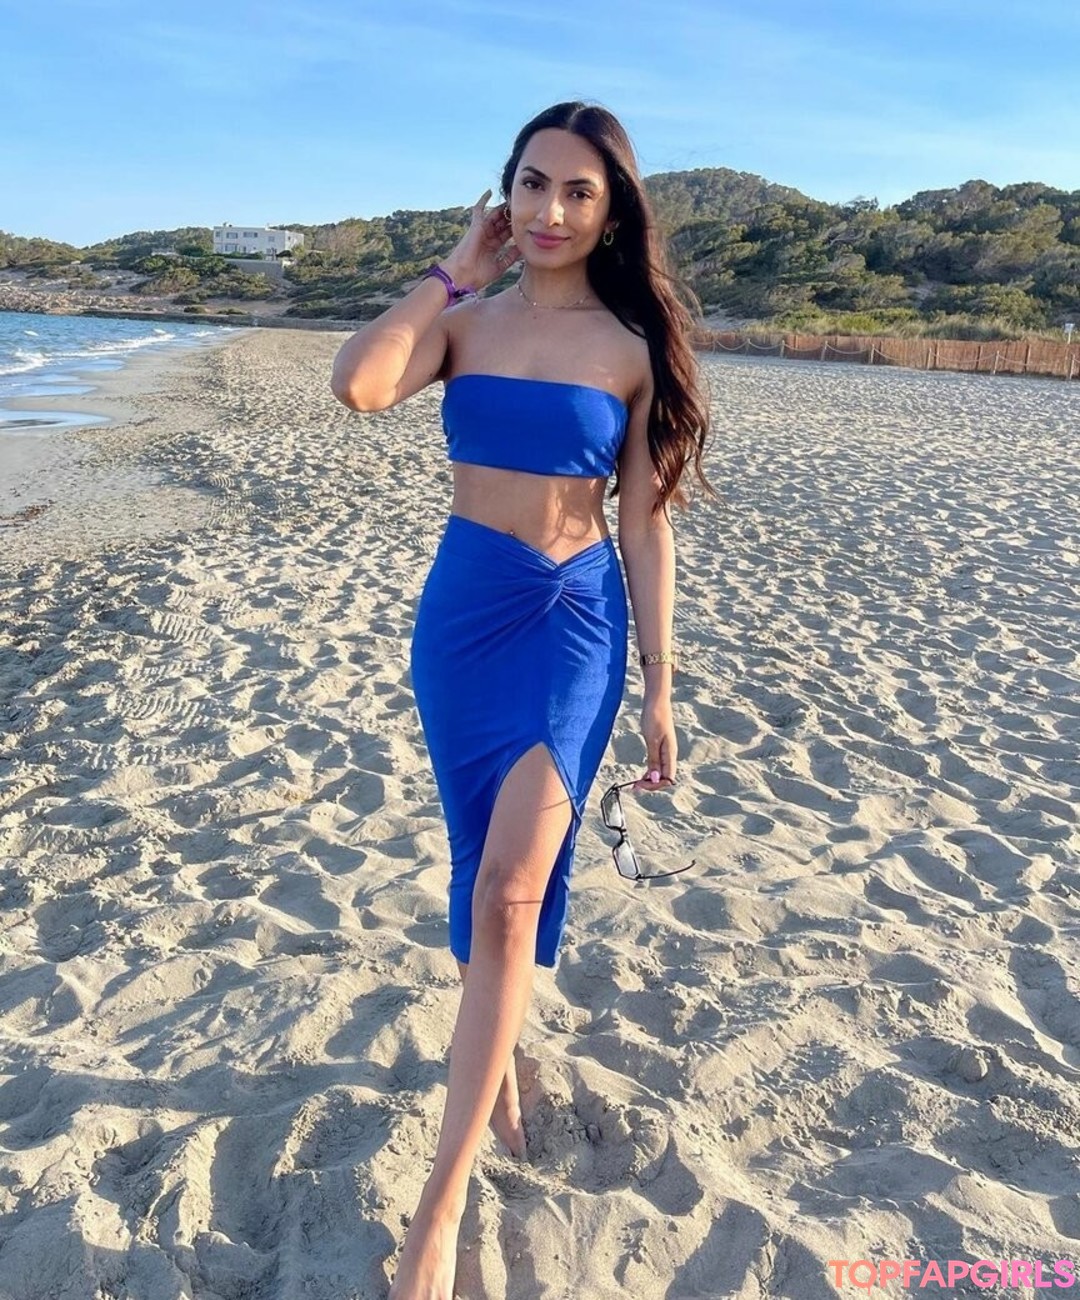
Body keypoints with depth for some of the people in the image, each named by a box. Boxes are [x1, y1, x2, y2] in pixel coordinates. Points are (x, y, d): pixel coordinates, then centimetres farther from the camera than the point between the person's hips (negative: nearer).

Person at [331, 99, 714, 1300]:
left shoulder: (632, 348, -2)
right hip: (460, 608, 3)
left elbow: (645, 526, -1)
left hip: (574, 622, -2)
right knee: (490, 874, 16)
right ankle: (497, 1045, 42)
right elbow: (357, 386, -19)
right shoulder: (465, 319, 2)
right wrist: (455, 271, -7)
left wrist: (659, 691, -2)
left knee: (507, 894, -10)